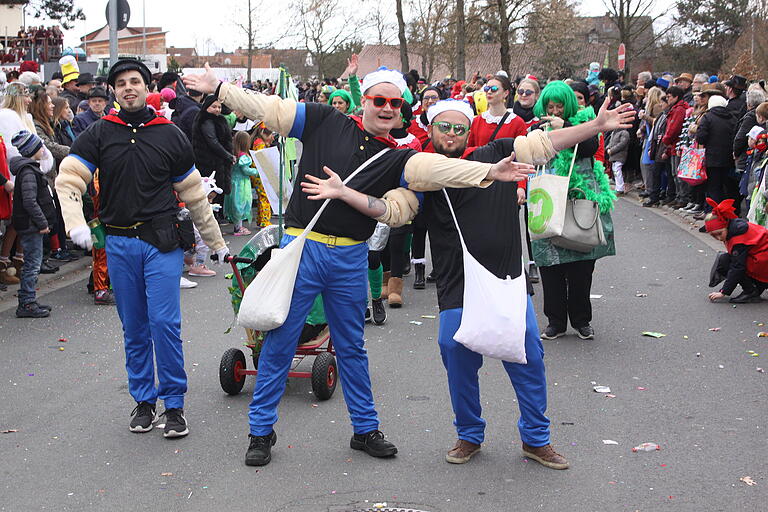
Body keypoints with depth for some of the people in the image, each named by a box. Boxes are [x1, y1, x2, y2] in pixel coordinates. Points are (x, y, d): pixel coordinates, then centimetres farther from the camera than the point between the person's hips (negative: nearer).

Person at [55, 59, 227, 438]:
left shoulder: (170, 135, 4)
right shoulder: (99, 134, 4)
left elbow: (194, 195, 10)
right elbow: (68, 179, -4)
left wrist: (217, 243, 13)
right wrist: (76, 223, -22)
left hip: (161, 242, -2)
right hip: (118, 245, 2)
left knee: (165, 322, -8)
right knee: (134, 329, 9)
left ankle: (174, 403, 4)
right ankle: (143, 400, 22)